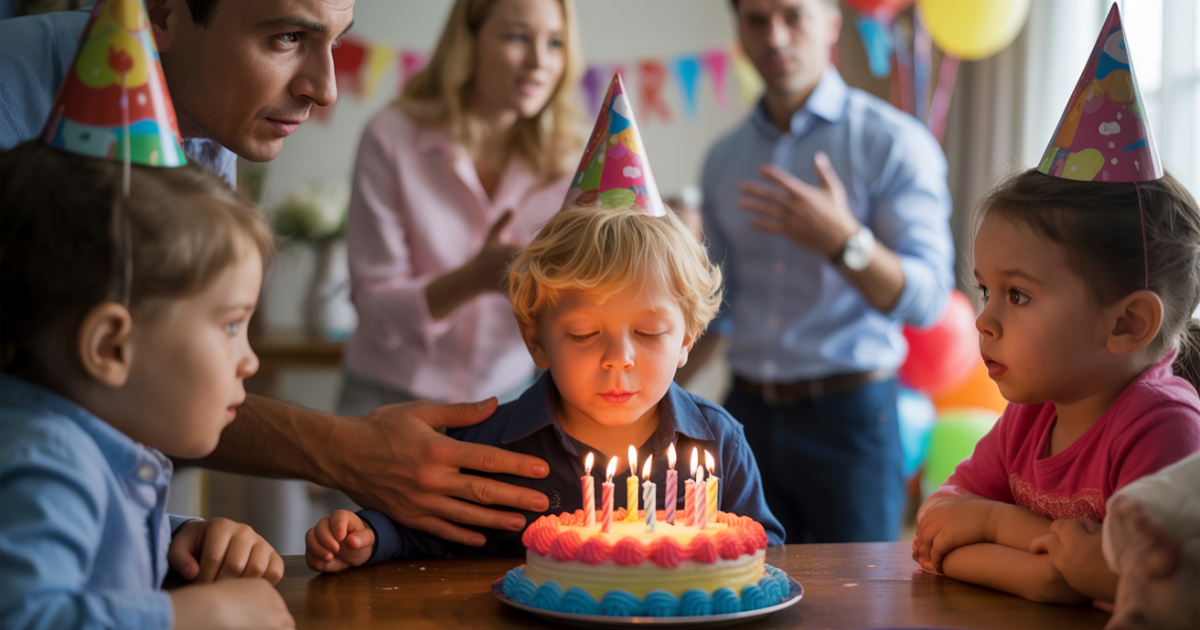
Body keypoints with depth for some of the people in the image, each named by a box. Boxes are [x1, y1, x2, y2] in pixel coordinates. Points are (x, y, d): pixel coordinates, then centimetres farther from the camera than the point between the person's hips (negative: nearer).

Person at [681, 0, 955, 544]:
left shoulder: (891, 141, -5)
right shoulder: (724, 159, 11)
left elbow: (927, 300, -13)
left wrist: (844, 243, -28)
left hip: (848, 416, -4)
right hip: (748, 413, 4)